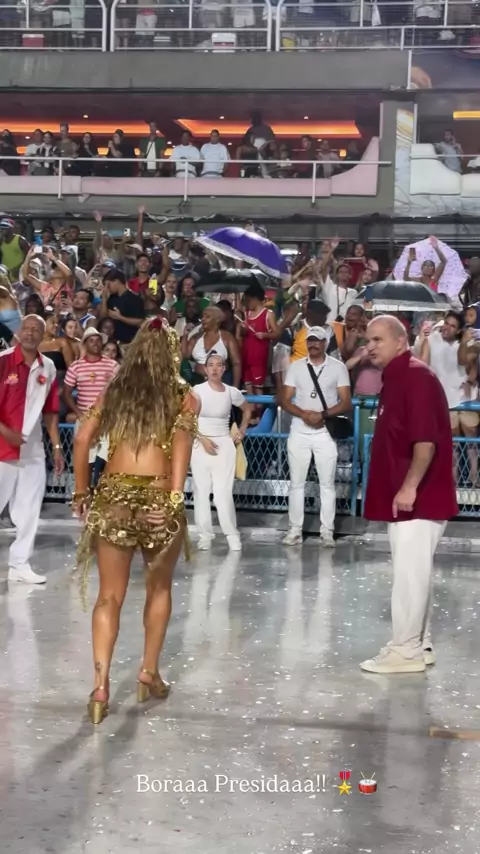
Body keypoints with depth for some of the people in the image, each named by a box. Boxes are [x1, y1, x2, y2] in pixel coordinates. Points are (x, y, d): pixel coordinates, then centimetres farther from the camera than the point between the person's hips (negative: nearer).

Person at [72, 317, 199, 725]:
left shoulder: (114, 391, 11)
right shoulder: (183, 396, 4)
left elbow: (83, 439, 3)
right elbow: (181, 440, -12)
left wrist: (81, 492, 12)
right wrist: (175, 498, -19)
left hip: (113, 497, 2)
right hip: (158, 499, -1)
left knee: (110, 596, 7)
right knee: (159, 588, 20)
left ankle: (101, 684, -4)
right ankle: (149, 674, 24)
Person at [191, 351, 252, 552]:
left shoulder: (232, 392, 3)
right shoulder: (197, 391, -5)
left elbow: (247, 409, 22)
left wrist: (242, 431, 13)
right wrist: (203, 439, -15)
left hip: (224, 444, 1)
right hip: (200, 444, -1)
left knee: (223, 492, -8)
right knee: (202, 491, -1)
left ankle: (232, 534, 1)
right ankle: (205, 535, 5)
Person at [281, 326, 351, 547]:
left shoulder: (338, 367, 0)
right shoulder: (296, 367, 5)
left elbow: (346, 403, -4)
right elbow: (285, 400, 2)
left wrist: (323, 415, -18)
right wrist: (304, 414, -16)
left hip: (325, 433, -2)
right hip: (299, 432, 2)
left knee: (327, 483, 0)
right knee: (296, 483, 4)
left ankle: (327, 532, 4)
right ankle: (295, 530, 9)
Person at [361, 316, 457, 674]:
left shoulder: (416, 376, -15)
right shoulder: (396, 378, 16)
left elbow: (426, 439, -25)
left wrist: (409, 487, -28)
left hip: (418, 496, -10)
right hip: (403, 496, 10)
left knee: (409, 572, -6)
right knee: (414, 571, 14)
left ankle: (406, 650, 0)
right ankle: (419, 644, 21)